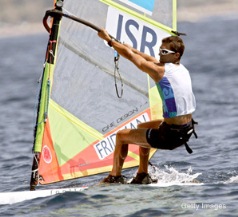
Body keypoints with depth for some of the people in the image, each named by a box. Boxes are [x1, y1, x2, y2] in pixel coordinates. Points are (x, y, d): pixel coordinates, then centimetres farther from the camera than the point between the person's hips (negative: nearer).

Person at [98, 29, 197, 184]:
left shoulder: (160, 71, -16)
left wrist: (109, 40, 5)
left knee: (121, 136, 10)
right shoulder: (182, 69, 7)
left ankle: (115, 177, 23)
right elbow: (151, 59, 24)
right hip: (187, 130, 9)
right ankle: (142, 175, 36)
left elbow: (130, 55, -7)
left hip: (171, 135, -9)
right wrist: (131, 48, 28)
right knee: (142, 128, 34)